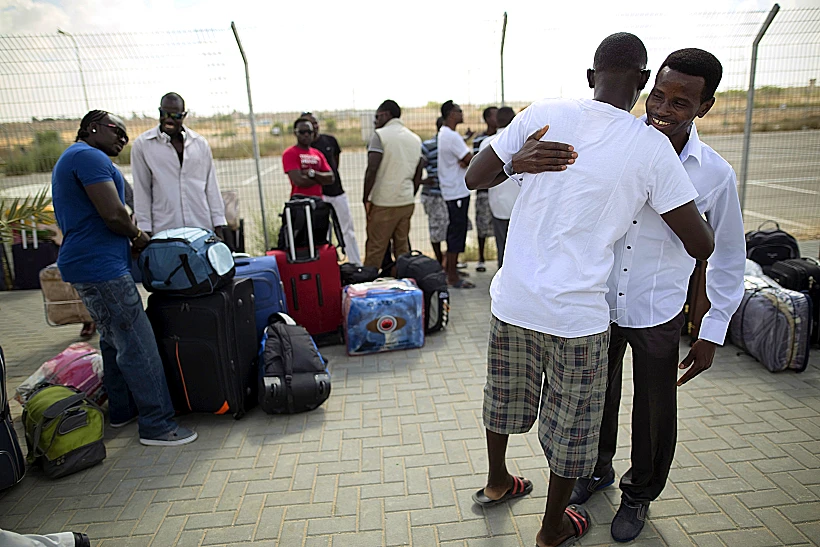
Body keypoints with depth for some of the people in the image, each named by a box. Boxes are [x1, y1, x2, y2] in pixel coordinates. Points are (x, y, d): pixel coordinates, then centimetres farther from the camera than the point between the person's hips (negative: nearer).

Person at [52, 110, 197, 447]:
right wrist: (137, 235, -4)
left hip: (84, 264, 11)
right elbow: (113, 214, -23)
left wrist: (128, 237, 12)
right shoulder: (90, 157, -12)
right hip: (101, 267, -11)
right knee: (138, 346, -8)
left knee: (114, 340, 19)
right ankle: (157, 426, -2)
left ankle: (121, 411, 30)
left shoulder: (71, 160, 23)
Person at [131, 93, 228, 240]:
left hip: (203, 228, 2)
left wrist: (219, 226, 7)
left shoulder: (200, 143, 10)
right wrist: (145, 229, 0)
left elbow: (212, 187, 10)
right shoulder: (142, 145, 4)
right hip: (164, 232, -2)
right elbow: (141, 191, 4)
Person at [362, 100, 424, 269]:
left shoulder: (380, 135, -7)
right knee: (402, 248, 12)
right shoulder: (416, 139, 14)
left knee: (375, 249, -2)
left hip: (383, 203, -6)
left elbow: (372, 169, -16)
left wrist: (366, 198, -9)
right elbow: (418, 175, 16)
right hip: (407, 203, 6)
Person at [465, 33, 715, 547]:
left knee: (505, 396, 26)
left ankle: (496, 481, 52)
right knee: (572, 423, 18)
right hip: (577, 315, -3)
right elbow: (702, 244, -3)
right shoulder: (652, 148, -9)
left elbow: (474, 177, 1)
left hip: (513, 301, 4)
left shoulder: (543, 114, -3)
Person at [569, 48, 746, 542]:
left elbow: (728, 259, -1)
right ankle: (598, 469, 50)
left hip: (658, 315, -1)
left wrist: (712, 333, -2)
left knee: (654, 413, 15)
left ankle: (640, 494, 44)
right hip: (598, 303, 1)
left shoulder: (715, 175, -11)